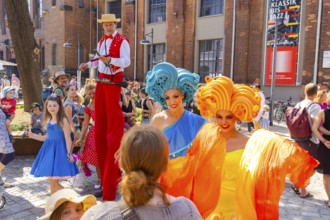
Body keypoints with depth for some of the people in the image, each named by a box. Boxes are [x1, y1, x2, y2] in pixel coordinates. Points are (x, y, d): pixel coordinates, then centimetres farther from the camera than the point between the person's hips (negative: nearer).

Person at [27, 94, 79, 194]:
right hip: (49, 150, 7)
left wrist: (69, 153, -17)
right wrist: (32, 135, 15)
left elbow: (68, 138, -12)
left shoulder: (63, 120, -10)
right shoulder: (48, 120, 11)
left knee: (54, 180, -8)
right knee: (51, 179, 12)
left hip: (59, 149, -7)